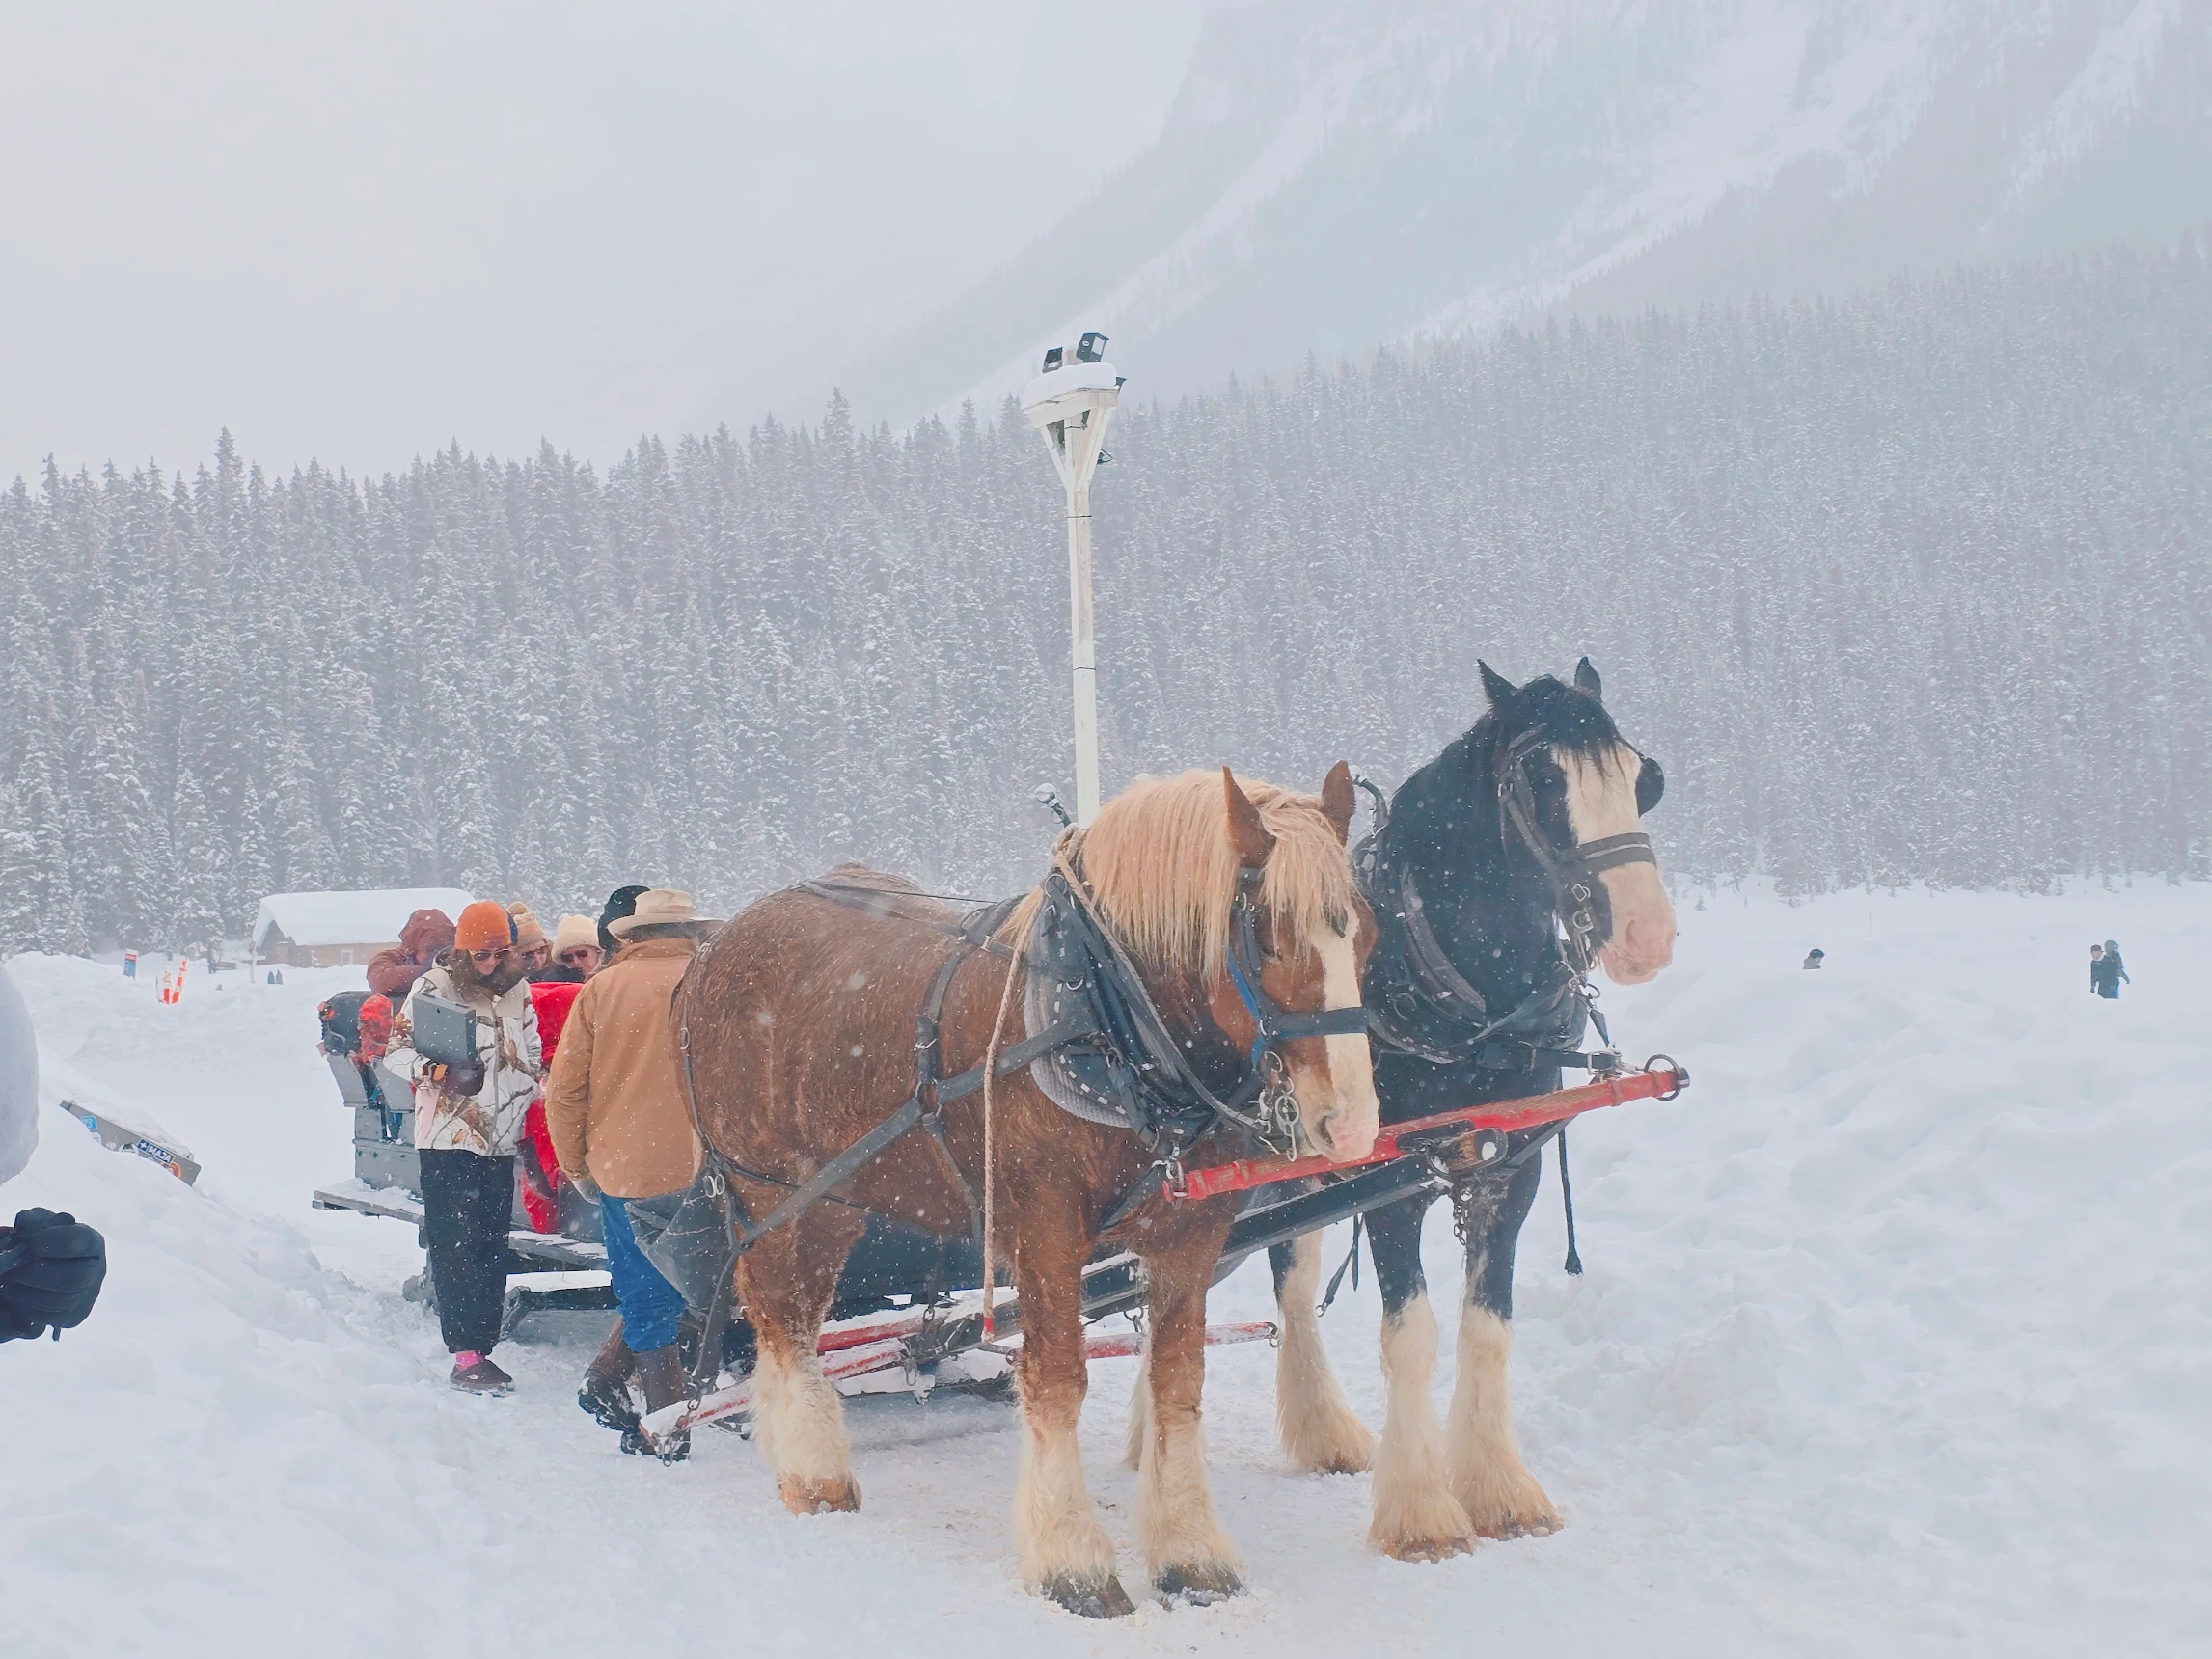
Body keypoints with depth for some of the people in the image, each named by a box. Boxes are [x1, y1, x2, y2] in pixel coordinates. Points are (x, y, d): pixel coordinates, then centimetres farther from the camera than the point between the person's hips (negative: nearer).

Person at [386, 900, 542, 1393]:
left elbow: (532, 1060, 21)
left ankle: (481, 1349, 14)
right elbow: (396, 1049, -3)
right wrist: (439, 1073, -17)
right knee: (456, 1247, -8)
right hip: (448, 1139, -5)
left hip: (500, 1140, 5)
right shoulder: (434, 988, -4)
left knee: (492, 1249, 7)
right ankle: (466, 1357, -10)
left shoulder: (518, 991, 12)